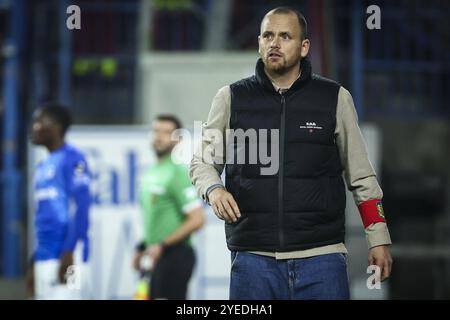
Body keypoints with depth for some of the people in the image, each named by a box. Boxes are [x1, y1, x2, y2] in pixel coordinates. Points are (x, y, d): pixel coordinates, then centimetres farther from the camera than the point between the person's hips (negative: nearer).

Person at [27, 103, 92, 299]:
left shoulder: (72, 159, -7)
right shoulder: (43, 166, 20)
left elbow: (81, 208, -14)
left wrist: (68, 253, -21)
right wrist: (34, 261, 21)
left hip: (65, 255, -9)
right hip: (44, 258, 9)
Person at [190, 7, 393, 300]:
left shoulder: (335, 98, 7)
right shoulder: (231, 99, 8)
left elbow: (361, 176, 11)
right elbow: (202, 161, 14)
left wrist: (378, 240, 8)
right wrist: (213, 189, -8)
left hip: (321, 255, -1)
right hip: (252, 257, 1)